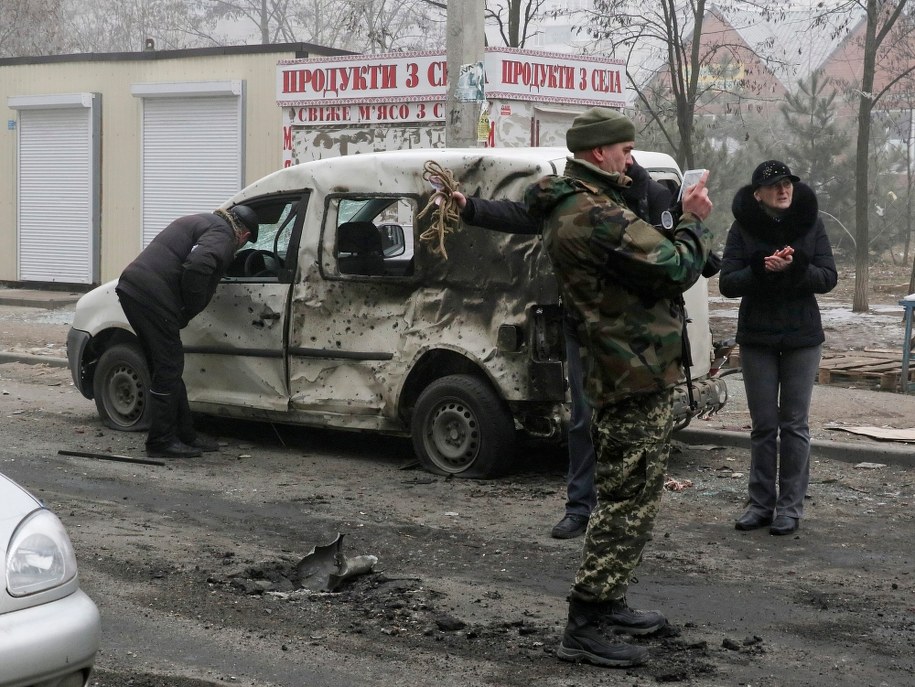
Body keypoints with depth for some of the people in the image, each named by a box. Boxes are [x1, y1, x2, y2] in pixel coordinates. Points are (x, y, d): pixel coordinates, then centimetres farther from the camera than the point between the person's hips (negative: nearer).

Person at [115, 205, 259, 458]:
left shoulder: (203, 222, 27)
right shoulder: (222, 236, -5)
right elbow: (197, 266, -22)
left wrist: (185, 312, 23)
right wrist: (190, 310, -10)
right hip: (152, 295, -10)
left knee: (166, 368, 15)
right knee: (168, 370, -2)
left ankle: (184, 435, 23)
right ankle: (161, 442, 3)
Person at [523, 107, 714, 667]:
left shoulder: (568, 210, 15)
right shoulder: (598, 216, -20)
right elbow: (678, 270, -19)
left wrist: (681, 223, 6)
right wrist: (695, 222, -3)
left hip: (615, 370, 11)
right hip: (638, 374, -11)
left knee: (623, 498, 21)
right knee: (629, 502, -8)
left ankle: (609, 604, 31)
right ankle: (585, 630, -6)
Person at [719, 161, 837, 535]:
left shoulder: (810, 223, -1)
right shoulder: (743, 227, -3)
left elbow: (828, 277, -5)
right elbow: (727, 283, -8)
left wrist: (796, 267, -23)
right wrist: (761, 268, -25)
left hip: (802, 336, 0)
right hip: (757, 336, 0)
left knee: (794, 424, 2)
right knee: (763, 425, 6)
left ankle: (790, 505, 8)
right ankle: (761, 503, 14)